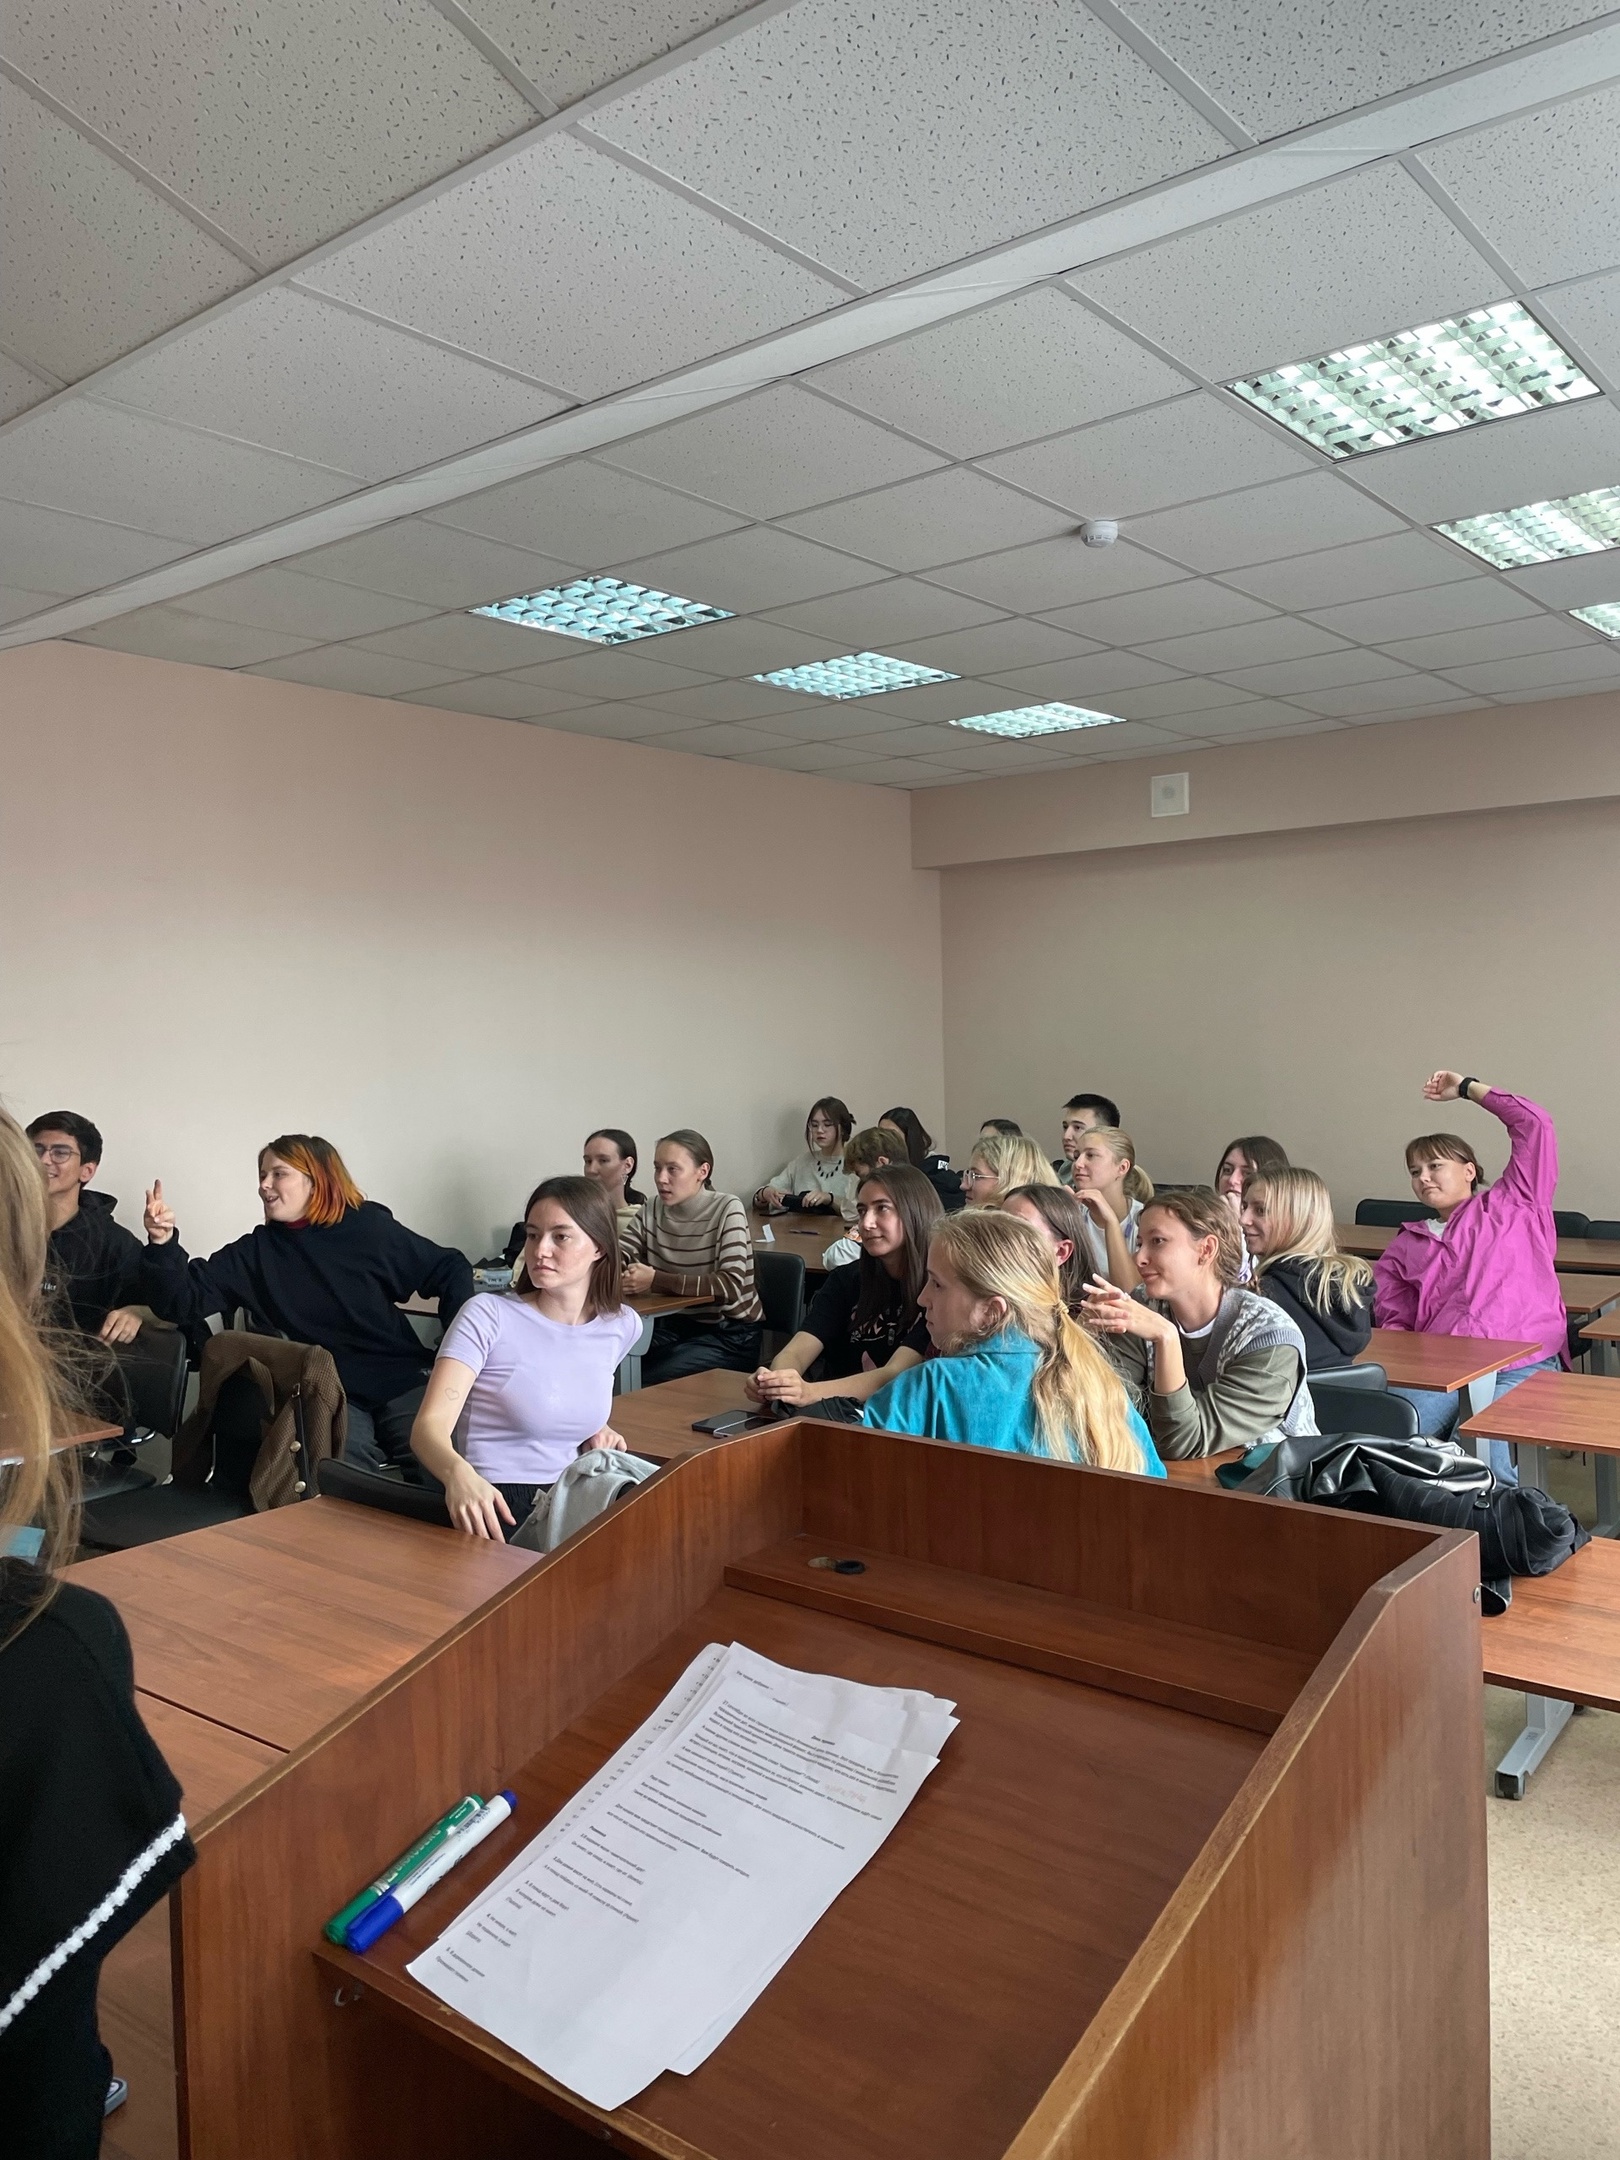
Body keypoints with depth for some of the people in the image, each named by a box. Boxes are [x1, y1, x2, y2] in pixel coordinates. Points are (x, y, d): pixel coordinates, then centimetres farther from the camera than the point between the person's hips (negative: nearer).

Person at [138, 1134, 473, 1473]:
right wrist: (163, 1243, -14)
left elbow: (450, 1270, 9)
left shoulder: (370, 1228, 5)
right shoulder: (255, 1252, 11)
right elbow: (182, 1301, 4)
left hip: (400, 1381, 0)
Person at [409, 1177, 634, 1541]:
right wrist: (458, 1474, -40)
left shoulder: (623, 1326, 8)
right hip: (494, 1507, -6)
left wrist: (596, 1428, 8)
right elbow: (429, 1425, -18)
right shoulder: (486, 1315, -7)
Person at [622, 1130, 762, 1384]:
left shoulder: (727, 1209, -13)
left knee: (644, 1384, -23)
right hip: (676, 1323, 5)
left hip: (730, 1335, -5)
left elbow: (731, 1285, -24)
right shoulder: (654, 1208, 3)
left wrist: (655, 1280, -30)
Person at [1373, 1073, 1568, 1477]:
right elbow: (1394, 1321, 20)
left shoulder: (1513, 1206, 18)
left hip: (1522, 1366, -2)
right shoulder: (1405, 1245, 25)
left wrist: (1467, 1088, 19)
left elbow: (1535, 1126, 11)